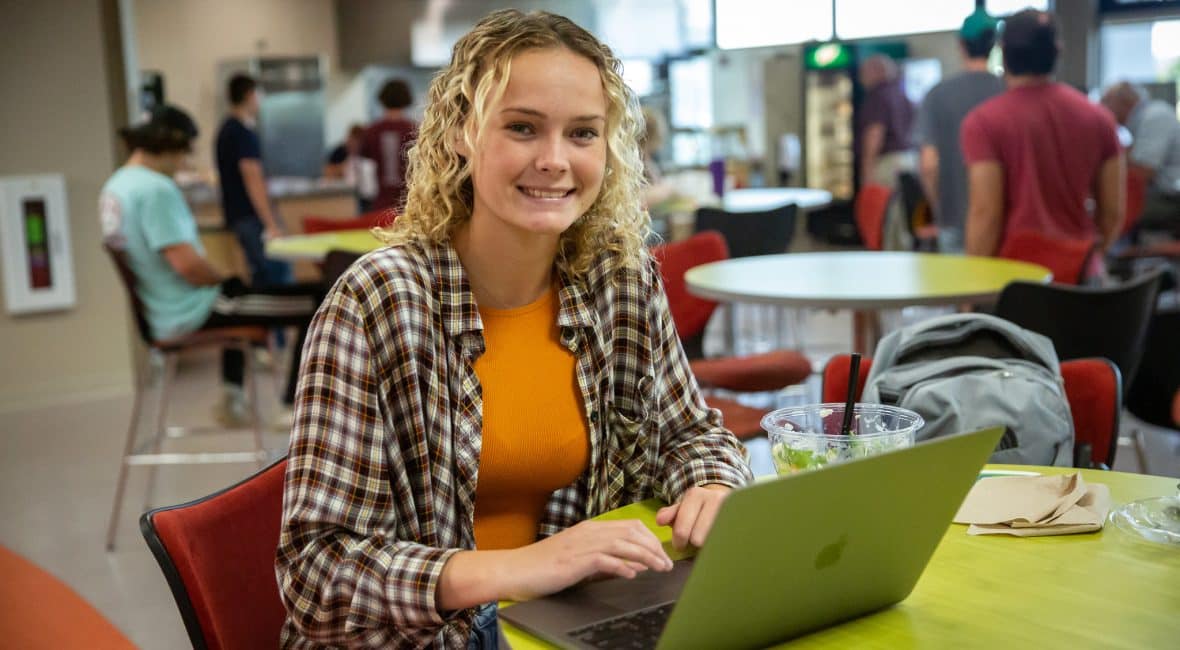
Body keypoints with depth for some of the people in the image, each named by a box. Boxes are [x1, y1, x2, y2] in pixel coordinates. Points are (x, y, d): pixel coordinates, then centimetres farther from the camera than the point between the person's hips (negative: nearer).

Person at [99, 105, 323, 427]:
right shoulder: (155, 189, -22)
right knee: (316, 301, -11)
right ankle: (294, 407, 2)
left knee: (236, 287, 41)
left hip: (158, 313, 11)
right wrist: (223, 279, -7)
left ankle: (233, 397, 39)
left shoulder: (114, 186, 9)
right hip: (191, 315, -11)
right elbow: (187, 264, -29)